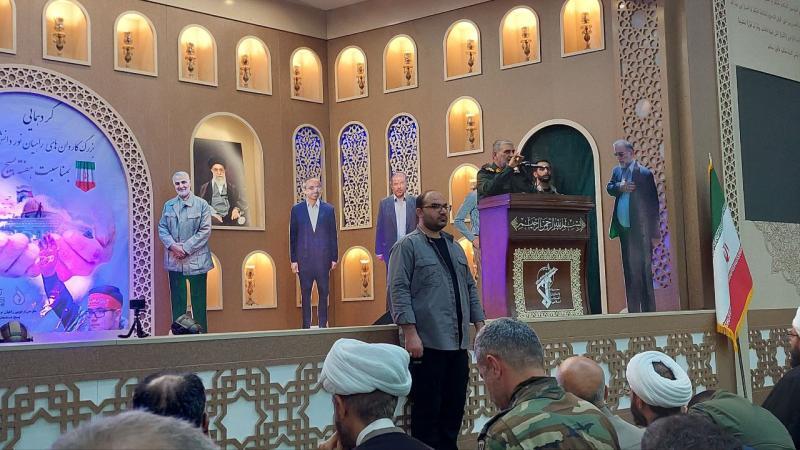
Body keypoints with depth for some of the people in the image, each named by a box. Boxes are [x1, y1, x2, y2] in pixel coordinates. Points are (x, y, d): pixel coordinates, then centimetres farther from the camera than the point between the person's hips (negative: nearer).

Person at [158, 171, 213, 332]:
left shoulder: (202, 204, -2)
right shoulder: (168, 205, 10)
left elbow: (205, 230, -7)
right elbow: (162, 228, 7)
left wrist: (186, 248, -13)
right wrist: (172, 245, -11)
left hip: (196, 260, -3)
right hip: (174, 260, 3)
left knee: (198, 300, 3)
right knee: (177, 301, 7)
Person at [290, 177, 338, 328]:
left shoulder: (328, 209, 6)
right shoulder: (297, 209, 5)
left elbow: (333, 235, 6)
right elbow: (293, 236, 4)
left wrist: (334, 258, 2)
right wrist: (293, 260, 0)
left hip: (323, 258, 0)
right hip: (304, 258, 0)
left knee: (323, 293, 3)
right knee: (305, 293, 3)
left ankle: (323, 324, 11)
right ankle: (306, 325, 8)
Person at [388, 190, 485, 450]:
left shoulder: (455, 247, 18)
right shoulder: (407, 246, -3)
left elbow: (470, 288, 21)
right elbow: (399, 291, -11)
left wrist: (479, 324, 12)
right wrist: (410, 333, -19)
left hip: (459, 344, 7)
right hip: (427, 345, -7)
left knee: (454, 409, 10)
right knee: (427, 410, -2)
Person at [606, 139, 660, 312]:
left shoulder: (644, 173, -8)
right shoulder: (617, 171, 13)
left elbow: (653, 204, -8)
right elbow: (609, 188, 4)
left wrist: (654, 232, -9)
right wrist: (619, 187, -19)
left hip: (640, 230, -6)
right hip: (624, 229, 7)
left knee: (643, 271, -6)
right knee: (629, 272, 11)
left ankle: (648, 310, -2)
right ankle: (633, 311, 17)